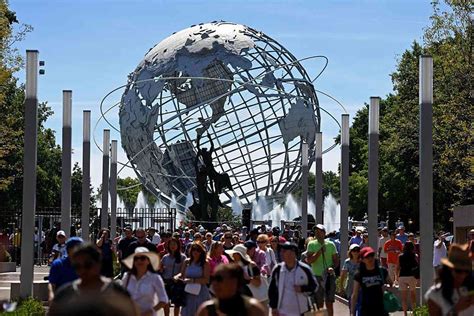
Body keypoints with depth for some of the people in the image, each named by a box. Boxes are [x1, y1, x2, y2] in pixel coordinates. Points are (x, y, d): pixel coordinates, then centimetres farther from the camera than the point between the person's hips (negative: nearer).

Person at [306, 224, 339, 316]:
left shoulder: (330, 245, 3)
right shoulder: (311, 244, 0)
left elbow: (336, 260, 6)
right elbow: (309, 260, -10)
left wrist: (332, 267, -14)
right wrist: (319, 252, -18)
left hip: (329, 276, 0)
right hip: (317, 276, 0)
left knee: (329, 303, 0)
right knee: (319, 304, 8)